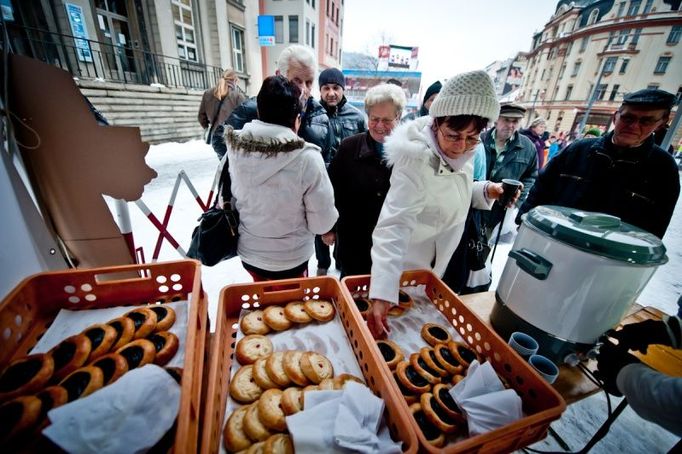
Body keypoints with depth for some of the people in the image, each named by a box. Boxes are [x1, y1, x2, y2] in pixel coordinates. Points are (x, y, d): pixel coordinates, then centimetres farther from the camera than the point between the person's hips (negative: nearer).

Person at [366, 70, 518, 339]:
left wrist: (486, 191, -8)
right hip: (408, 267, -7)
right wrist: (382, 293, -47)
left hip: (440, 262, 7)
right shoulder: (415, 162, -30)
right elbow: (393, 226, -38)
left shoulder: (461, 154, -6)